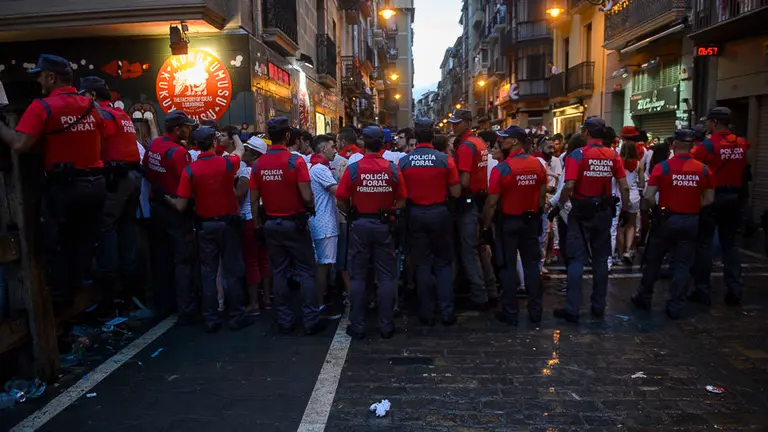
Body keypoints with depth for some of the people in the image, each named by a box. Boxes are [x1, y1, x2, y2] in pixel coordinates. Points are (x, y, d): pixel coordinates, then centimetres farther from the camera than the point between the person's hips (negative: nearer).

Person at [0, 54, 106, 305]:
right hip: (95, 184, 5)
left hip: (62, 187, -5)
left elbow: (20, 145, -19)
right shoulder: (92, 106, 6)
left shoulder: (42, 107, -11)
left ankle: (61, 299, 22)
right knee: (85, 243, 16)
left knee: (58, 245, 12)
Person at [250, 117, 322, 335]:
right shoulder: (296, 161, -15)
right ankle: (311, 320, 8)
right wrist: (311, 207, 2)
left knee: (279, 272, 11)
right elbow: (307, 196, -19)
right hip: (295, 223, -4)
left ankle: (284, 321, 18)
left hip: (271, 224, 4)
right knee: (306, 272, 5)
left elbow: (254, 200, 3)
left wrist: (257, 225, 12)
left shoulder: (258, 164, -1)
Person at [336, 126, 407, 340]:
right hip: (384, 225, 1)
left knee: (358, 276, 9)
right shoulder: (393, 169, -6)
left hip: (359, 225, -1)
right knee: (386, 276, 10)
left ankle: (357, 326, 14)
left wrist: (353, 214, 10)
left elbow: (341, 202, -8)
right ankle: (386, 326, 15)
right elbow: (401, 202, -3)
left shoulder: (353, 168, -10)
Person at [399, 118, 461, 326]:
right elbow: (456, 193, -7)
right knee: (443, 263, 11)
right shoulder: (445, 159, -10)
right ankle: (447, 311, 11)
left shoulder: (404, 162, -6)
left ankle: (427, 313, 14)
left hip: (416, 214, 1)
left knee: (422, 264, 10)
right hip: (439, 213, -1)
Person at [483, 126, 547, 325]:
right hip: (531, 220, 5)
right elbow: (542, 196, 5)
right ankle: (535, 311, 19)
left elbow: (492, 203, -16)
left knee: (508, 266, 5)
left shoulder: (502, 168, -17)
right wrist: (537, 216, 17)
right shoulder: (538, 165, -1)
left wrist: (486, 225, -5)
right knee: (532, 264, 12)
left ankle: (510, 313, 11)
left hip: (509, 221, -5)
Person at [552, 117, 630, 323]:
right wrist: (625, 210, 9)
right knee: (600, 259, 14)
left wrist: (559, 206, -8)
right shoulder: (613, 156, 0)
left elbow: (569, 186, -21)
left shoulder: (578, 155, -13)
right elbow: (624, 187, -2)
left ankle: (572, 309, 2)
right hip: (603, 213, 4)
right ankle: (599, 306, 24)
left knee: (576, 260, 1)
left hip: (581, 212, -4)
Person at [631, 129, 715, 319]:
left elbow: (648, 197, -15)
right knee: (683, 264, 9)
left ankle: (644, 297, 26)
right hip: (691, 221, 2)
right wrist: (692, 207, 15)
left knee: (653, 260, 14)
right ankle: (675, 306, 14)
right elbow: (709, 200, 1)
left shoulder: (663, 167, -12)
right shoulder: (703, 169, -3)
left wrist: (652, 208, 4)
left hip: (666, 219, -2)